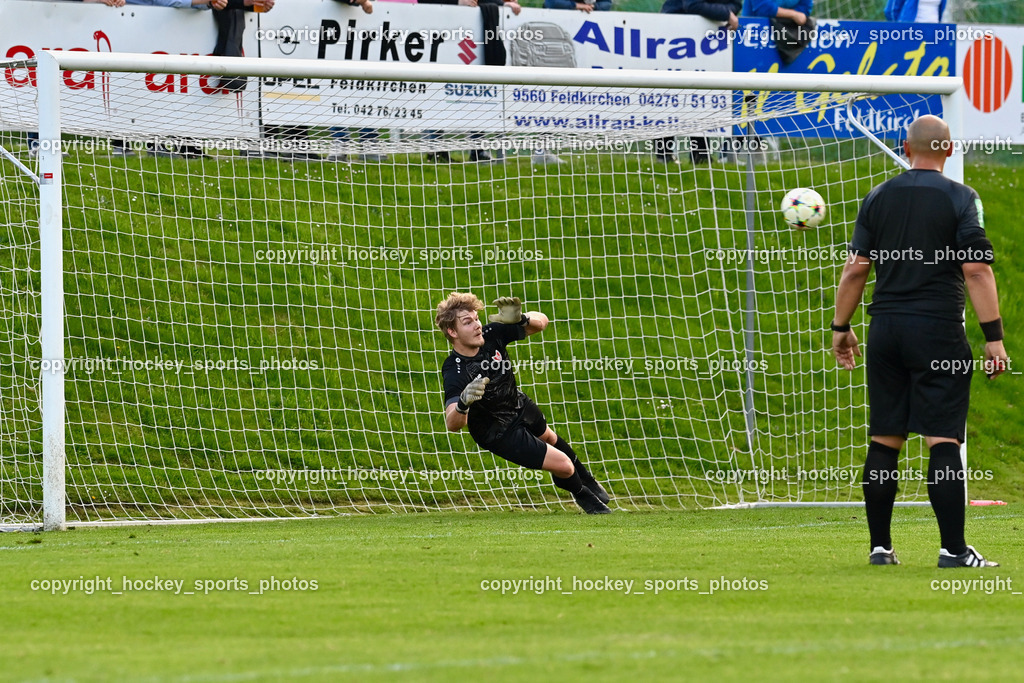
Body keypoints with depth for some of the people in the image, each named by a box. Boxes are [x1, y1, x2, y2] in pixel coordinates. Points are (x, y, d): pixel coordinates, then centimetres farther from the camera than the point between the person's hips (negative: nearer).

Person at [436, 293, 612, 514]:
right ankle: (582, 495, 33)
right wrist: (463, 403, -71)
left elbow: (541, 322, -16)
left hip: (519, 404, 7)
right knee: (563, 466, -4)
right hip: (499, 434, -7)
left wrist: (521, 319, -39)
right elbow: (452, 424, -49)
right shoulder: (454, 372, -39)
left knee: (549, 437, 35)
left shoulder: (490, 334, -24)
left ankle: (587, 480, 67)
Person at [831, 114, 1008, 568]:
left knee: (884, 441, 8)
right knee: (943, 441, -6)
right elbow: (977, 271, -10)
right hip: (938, 332, -4)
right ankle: (953, 549, -10)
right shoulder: (959, 199, -4)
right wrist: (993, 337, -9)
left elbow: (855, 268, 7)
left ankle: (880, 547, 11)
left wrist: (841, 327, 16)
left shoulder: (878, 198, 8)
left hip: (886, 329, 4)